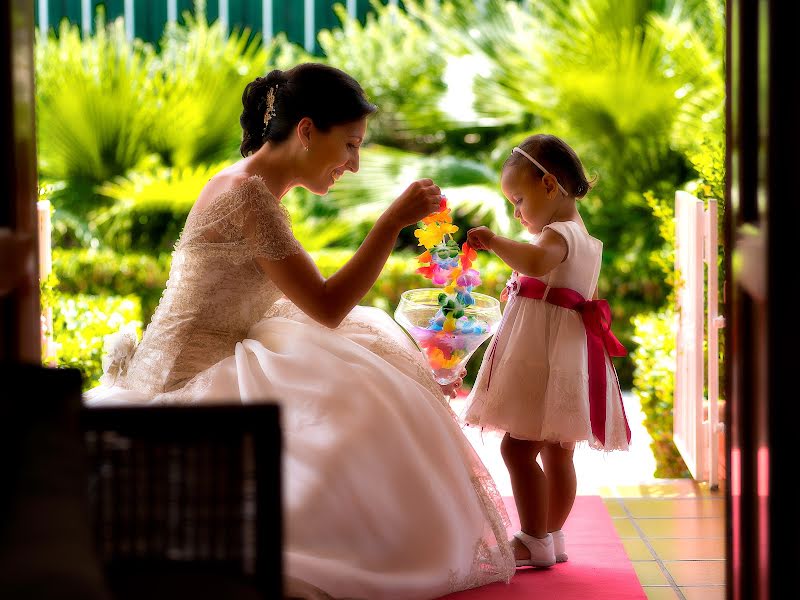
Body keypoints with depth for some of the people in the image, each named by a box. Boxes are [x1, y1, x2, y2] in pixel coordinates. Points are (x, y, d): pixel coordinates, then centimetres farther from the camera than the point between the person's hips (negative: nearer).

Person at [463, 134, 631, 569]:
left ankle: (535, 541, -9)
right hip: (566, 355, 11)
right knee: (556, 452, 14)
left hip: (544, 356, -11)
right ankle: (553, 536, 21)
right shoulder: (584, 239, 19)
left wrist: (494, 242, -30)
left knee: (517, 447, -10)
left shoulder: (559, 234, -14)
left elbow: (536, 261, -38)